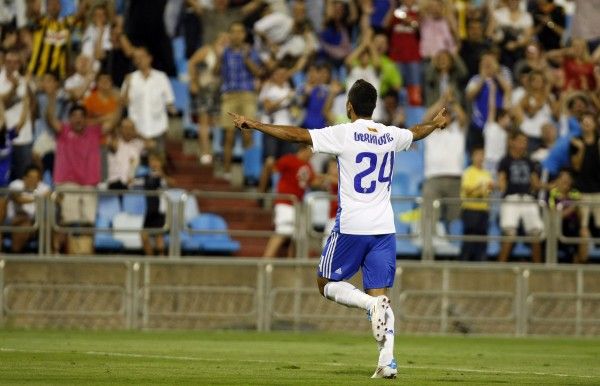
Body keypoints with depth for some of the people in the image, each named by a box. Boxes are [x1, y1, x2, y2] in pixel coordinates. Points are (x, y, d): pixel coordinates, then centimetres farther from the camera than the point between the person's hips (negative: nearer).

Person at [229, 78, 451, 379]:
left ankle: (372, 304, -16)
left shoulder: (344, 134, -7)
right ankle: (387, 361, -12)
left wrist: (254, 125, -3)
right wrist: (436, 124, 54)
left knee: (326, 283, 11)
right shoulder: (391, 136, 8)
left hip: (351, 227, -4)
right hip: (384, 227, 4)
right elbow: (417, 132, 31)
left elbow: (297, 135, -10)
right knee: (379, 293, 4)